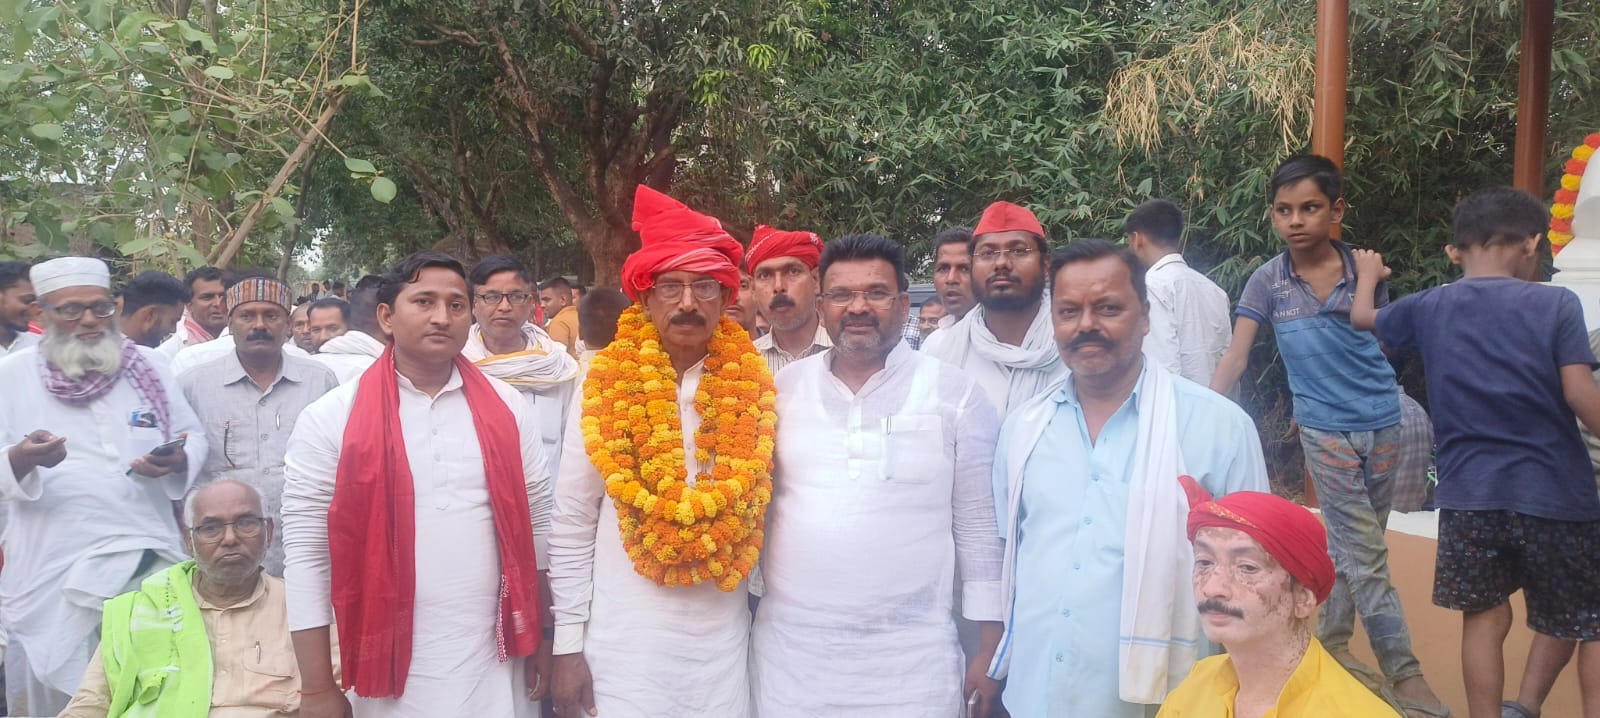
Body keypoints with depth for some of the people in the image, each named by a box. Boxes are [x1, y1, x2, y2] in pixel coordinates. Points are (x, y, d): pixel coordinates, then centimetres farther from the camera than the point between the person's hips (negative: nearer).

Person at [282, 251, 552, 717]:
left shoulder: (503, 407, 3)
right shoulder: (331, 418, -4)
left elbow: (537, 521, 9)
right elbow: (307, 552, -4)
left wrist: (541, 637, 9)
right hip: (389, 668, -2)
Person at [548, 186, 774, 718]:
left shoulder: (753, 390, -1)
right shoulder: (605, 389, -5)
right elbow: (571, 527, -2)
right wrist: (568, 644, -2)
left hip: (725, 640, 2)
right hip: (622, 641, -1)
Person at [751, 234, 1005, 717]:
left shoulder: (956, 393, -3)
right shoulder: (784, 388, 4)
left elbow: (979, 526, 0)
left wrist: (990, 649, -1)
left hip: (911, 657, -2)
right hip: (788, 650, 2)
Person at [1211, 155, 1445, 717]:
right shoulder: (1267, 282, -8)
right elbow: (1236, 358, -12)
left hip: (1382, 423, 3)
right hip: (1325, 430, -3)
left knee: (1354, 545, 14)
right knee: (1368, 555, -3)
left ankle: (1331, 642, 31)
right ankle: (1405, 673, 7)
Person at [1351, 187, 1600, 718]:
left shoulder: (1429, 307, 4)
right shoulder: (1556, 305, -6)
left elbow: (1363, 317, 23)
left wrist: (1367, 275, 42)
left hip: (1469, 492, 2)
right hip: (1553, 489, -2)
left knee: (1485, 616, 12)